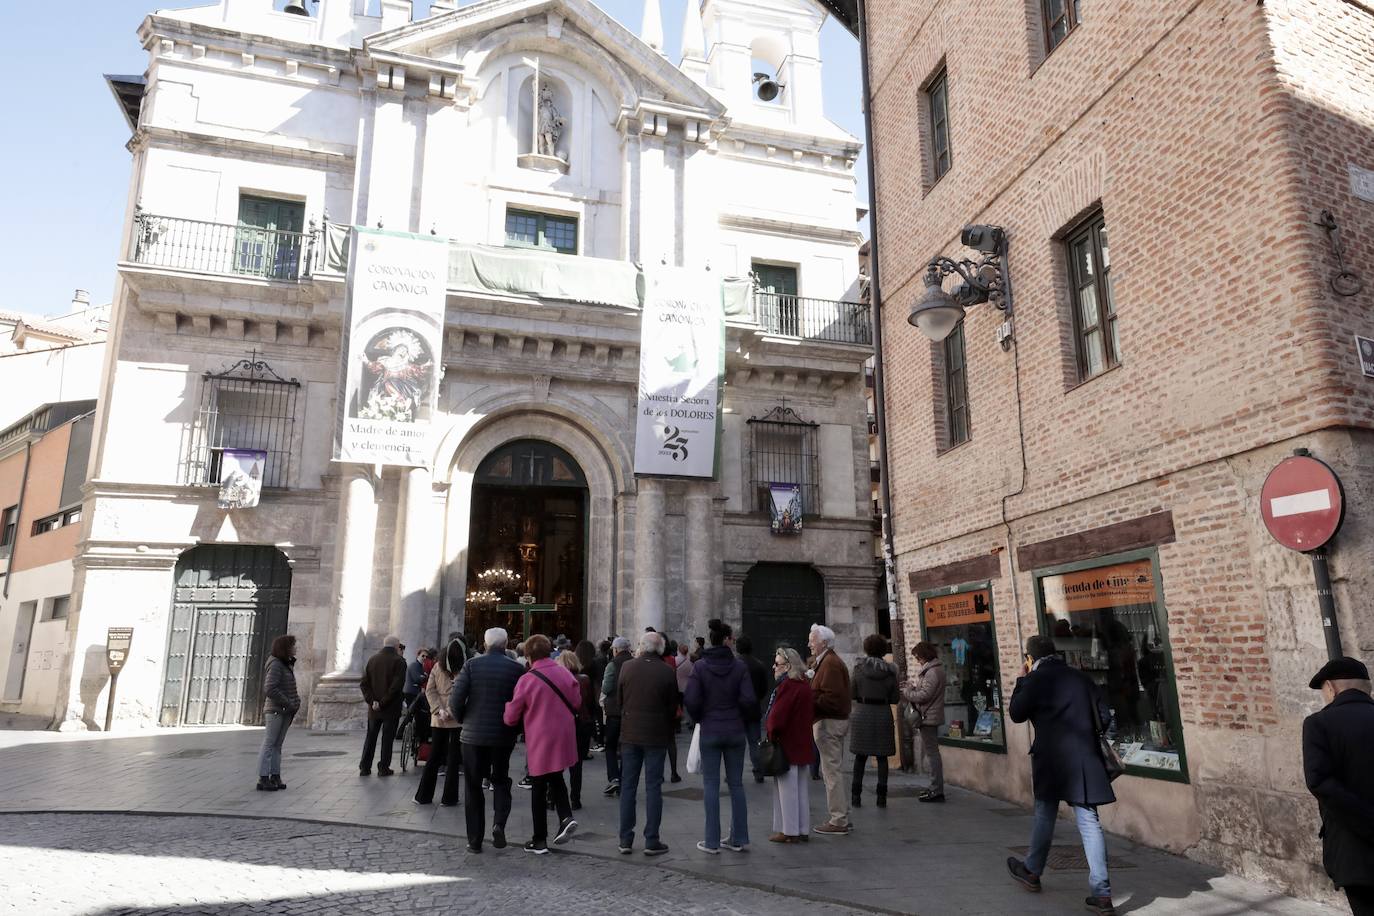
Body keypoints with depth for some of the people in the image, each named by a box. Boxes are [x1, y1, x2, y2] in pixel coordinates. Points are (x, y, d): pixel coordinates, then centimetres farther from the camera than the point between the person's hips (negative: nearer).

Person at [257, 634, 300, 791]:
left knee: (277, 745, 11)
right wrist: (288, 703, -18)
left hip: (286, 712, 8)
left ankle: (275, 777, 15)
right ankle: (263, 780, -1)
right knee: (269, 744, -4)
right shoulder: (276, 664, -14)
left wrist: (296, 700, 8)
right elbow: (270, 689, -22)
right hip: (275, 711, -8)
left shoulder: (286, 665, 14)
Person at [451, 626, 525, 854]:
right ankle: (499, 822, -4)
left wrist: (462, 720, 7)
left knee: (473, 786, 12)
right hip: (503, 735, 1)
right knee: (501, 780, 19)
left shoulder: (472, 665, -6)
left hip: (473, 734, 0)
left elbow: (455, 699, -11)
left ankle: (475, 840, 14)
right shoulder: (517, 668, -5)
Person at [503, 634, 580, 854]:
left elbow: (512, 717, -7)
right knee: (556, 778, 23)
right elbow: (577, 702, 8)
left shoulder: (526, 680, -14)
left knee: (539, 788, 9)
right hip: (563, 737, 4)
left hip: (539, 740, -4)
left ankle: (539, 840, 16)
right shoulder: (565, 673, -3)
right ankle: (566, 817, 2)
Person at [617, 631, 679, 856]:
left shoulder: (627, 667, -5)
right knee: (653, 787, 6)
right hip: (656, 735, -2)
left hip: (629, 734, 2)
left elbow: (619, 698, 4)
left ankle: (625, 840, 15)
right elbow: (673, 707, -3)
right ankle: (652, 841, 9)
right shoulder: (667, 672, -10)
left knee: (628, 786, 11)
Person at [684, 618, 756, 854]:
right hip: (735, 731, 1)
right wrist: (737, 715, 8)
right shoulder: (739, 666, -6)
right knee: (736, 784, 12)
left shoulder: (700, 666, -7)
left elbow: (690, 700, -12)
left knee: (711, 785, 6)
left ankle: (712, 842, 9)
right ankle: (738, 839, 19)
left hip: (710, 732, -1)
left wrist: (699, 719, 5)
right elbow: (749, 700, -11)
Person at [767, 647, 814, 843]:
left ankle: (789, 831, 8)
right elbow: (812, 714, 16)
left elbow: (777, 717, -23)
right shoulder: (804, 685, 9)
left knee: (787, 788, 1)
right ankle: (803, 830, 21)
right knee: (801, 788, 14)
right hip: (802, 744, 9)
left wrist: (771, 734, -8)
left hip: (786, 745, -9)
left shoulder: (787, 686, -19)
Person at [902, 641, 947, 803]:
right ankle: (936, 788, 22)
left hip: (929, 717, -11)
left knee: (931, 753, -6)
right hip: (929, 716, 11)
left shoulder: (932, 672, -17)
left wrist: (906, 692, -8)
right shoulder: (932, 669, 16)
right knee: (929, 753, 16)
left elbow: (924, 695, -20)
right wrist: (912, 686, 2)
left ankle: (937, 790, -3)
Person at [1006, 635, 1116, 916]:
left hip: (1052, 758, -3)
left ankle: (1031, 872, 29)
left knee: (1045, 815, 13)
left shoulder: (1036, 679, -7)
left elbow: (1016, 714, 1)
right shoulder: (1081, 677, 8)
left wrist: (1022, 680, 7)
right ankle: (1102, 893, 1)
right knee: (1089, 821, 4)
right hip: (1086, 758, 4)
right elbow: (1105, 716, 8)